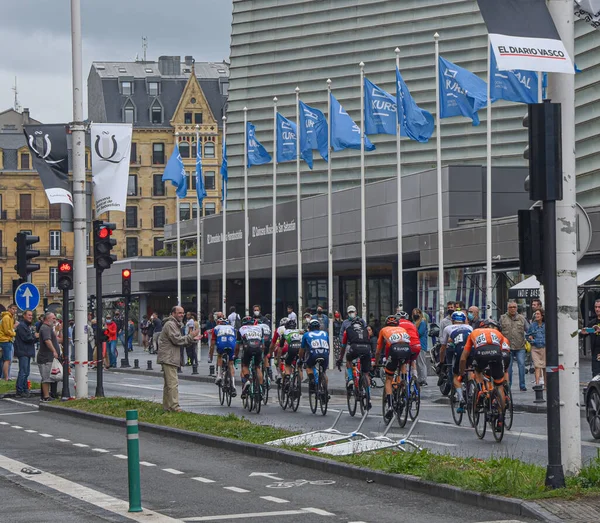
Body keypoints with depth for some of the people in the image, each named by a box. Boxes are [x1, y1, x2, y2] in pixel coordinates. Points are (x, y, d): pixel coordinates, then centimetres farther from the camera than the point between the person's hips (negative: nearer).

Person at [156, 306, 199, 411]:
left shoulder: (176, 325, 22)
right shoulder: (170, 324, -12)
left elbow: (181, 341, 22)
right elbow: (177, 340, -20)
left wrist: (192, 339, 7)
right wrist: (190, 336, -13)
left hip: (170, 358, 11)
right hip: (168, 358, -11)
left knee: (168, 383, 14)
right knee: (173, 383, -14)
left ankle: (166, 406, 18)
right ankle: (174, 407, -17)